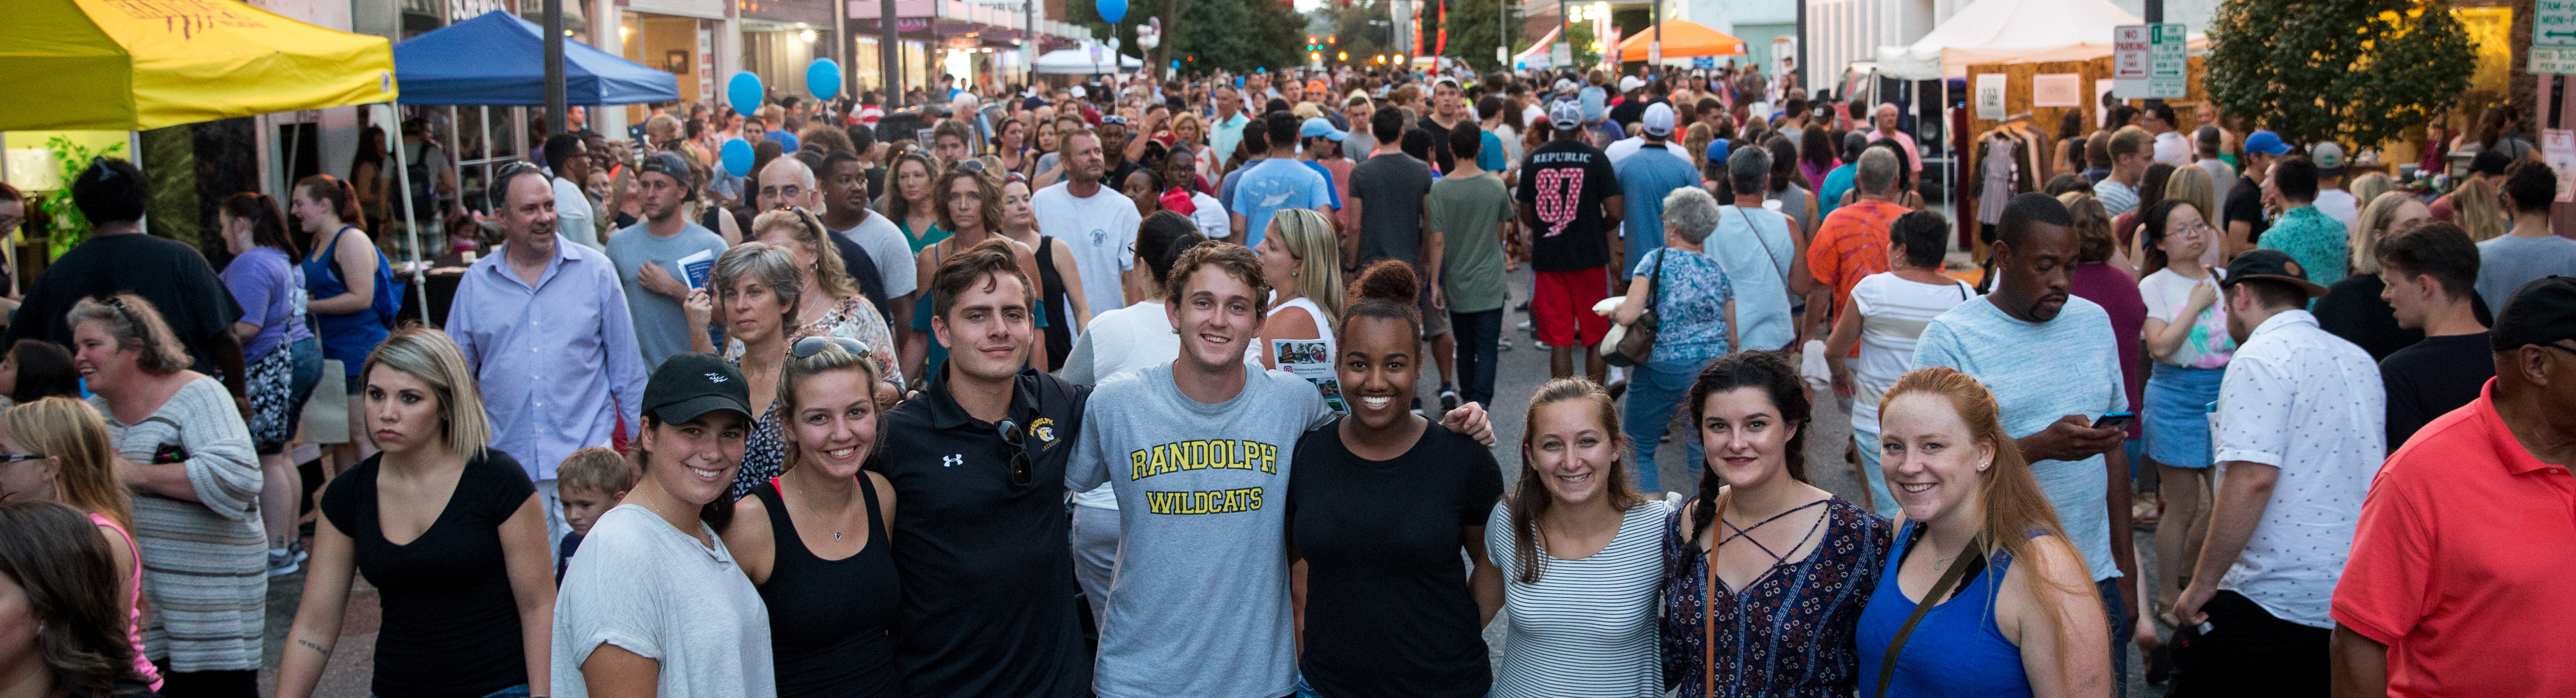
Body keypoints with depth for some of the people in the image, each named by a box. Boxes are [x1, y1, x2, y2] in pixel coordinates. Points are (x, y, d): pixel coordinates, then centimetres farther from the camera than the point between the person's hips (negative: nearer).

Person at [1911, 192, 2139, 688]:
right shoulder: (1950, 339, -8)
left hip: (2095, 575, 5)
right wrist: (2042, 446, -25)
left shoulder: (2094, 322, 10)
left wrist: (2125, 564, 13)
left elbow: (2113, 446, 14)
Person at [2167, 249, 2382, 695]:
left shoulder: (2261, 357, -12)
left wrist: (2202, 583, -17)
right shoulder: (2360, 361, 14)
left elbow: (2253, 478, -23)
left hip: (2272, 604, -8)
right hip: (2354, 603, 8)